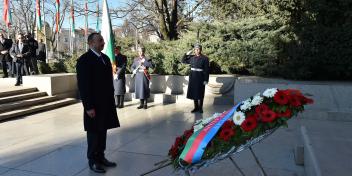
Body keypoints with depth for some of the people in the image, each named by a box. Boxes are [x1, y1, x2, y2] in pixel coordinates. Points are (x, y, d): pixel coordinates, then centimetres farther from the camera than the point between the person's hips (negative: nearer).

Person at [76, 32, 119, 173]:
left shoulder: (105, 58, 11)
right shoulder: (84, 60, -11)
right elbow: (83, 85, -15)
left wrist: (111, 99, 11)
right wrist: (88, 106, -18)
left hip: (106, 103, 7)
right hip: (94, 105, -6)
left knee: (102, 131, 14)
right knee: (94, 133, 6)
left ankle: (101, 157, 27)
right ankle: (93, 161, 21)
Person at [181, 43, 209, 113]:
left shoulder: (205, 58, -5)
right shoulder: (192, 57, 8)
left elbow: (206, 70, -8)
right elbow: (183, 61, 17)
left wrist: (206, 80, -13)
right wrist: (187, 54, 2)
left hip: (200, 77, -4)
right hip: (193, 77, 5)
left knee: (200, 93, 2)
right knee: (193, 92, 8)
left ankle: (200, 108, 12)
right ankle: (196, 107, 18)